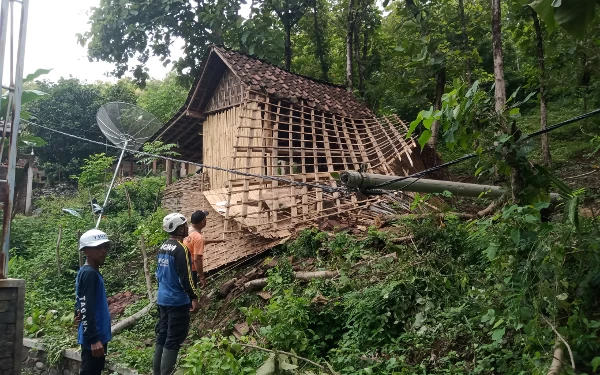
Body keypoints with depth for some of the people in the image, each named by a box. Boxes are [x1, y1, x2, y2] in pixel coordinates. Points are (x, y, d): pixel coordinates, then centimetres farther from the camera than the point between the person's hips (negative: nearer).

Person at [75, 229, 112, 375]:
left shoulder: (93, 272, 12)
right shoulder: (89, 274, -18)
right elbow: (87, 309, -22)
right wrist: (94, 339, -23)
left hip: (98, 335, 10)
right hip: (93, 338, -10)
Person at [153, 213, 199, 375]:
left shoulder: (163, 247, 8)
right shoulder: (181, 249, -18)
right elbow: (185, 277, -21)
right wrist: (193, 297, -15)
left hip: (162, 299, 9)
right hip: (177, 301, -9)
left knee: (162, 336, 15)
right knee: (173, 340, -2)